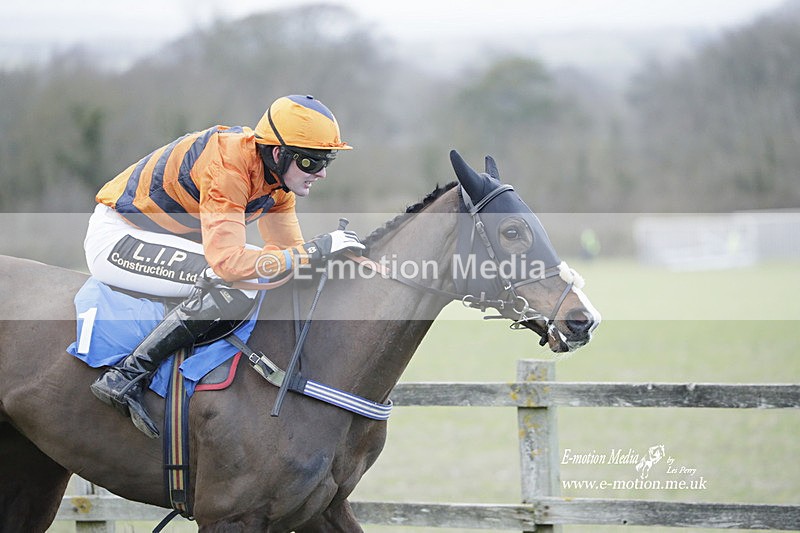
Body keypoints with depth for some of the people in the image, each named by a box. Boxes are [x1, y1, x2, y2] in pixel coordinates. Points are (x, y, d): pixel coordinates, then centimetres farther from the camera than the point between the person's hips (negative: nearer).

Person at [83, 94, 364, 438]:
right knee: (238, 284, -28)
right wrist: (314, 250, -33)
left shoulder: (277, 172, -1)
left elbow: (288, 248, 7)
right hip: (116, 237, -10)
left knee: (266, 268, 4)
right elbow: (228, 261, -37)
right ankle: (126, 377, -26)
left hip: (164, 237, 10)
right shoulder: (227, 168, -29)